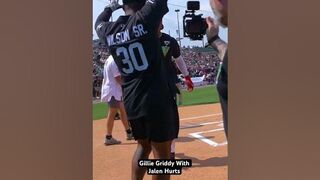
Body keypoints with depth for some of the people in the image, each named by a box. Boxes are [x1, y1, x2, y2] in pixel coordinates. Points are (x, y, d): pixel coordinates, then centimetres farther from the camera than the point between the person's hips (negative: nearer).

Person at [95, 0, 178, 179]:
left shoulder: (110, 32, 5)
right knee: (162, 152, 2)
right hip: (157, 99, -6)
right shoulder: (145, 19, -11)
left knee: (143, 145, 24)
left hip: (131, 102, 6)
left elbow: (99, 22, 27)